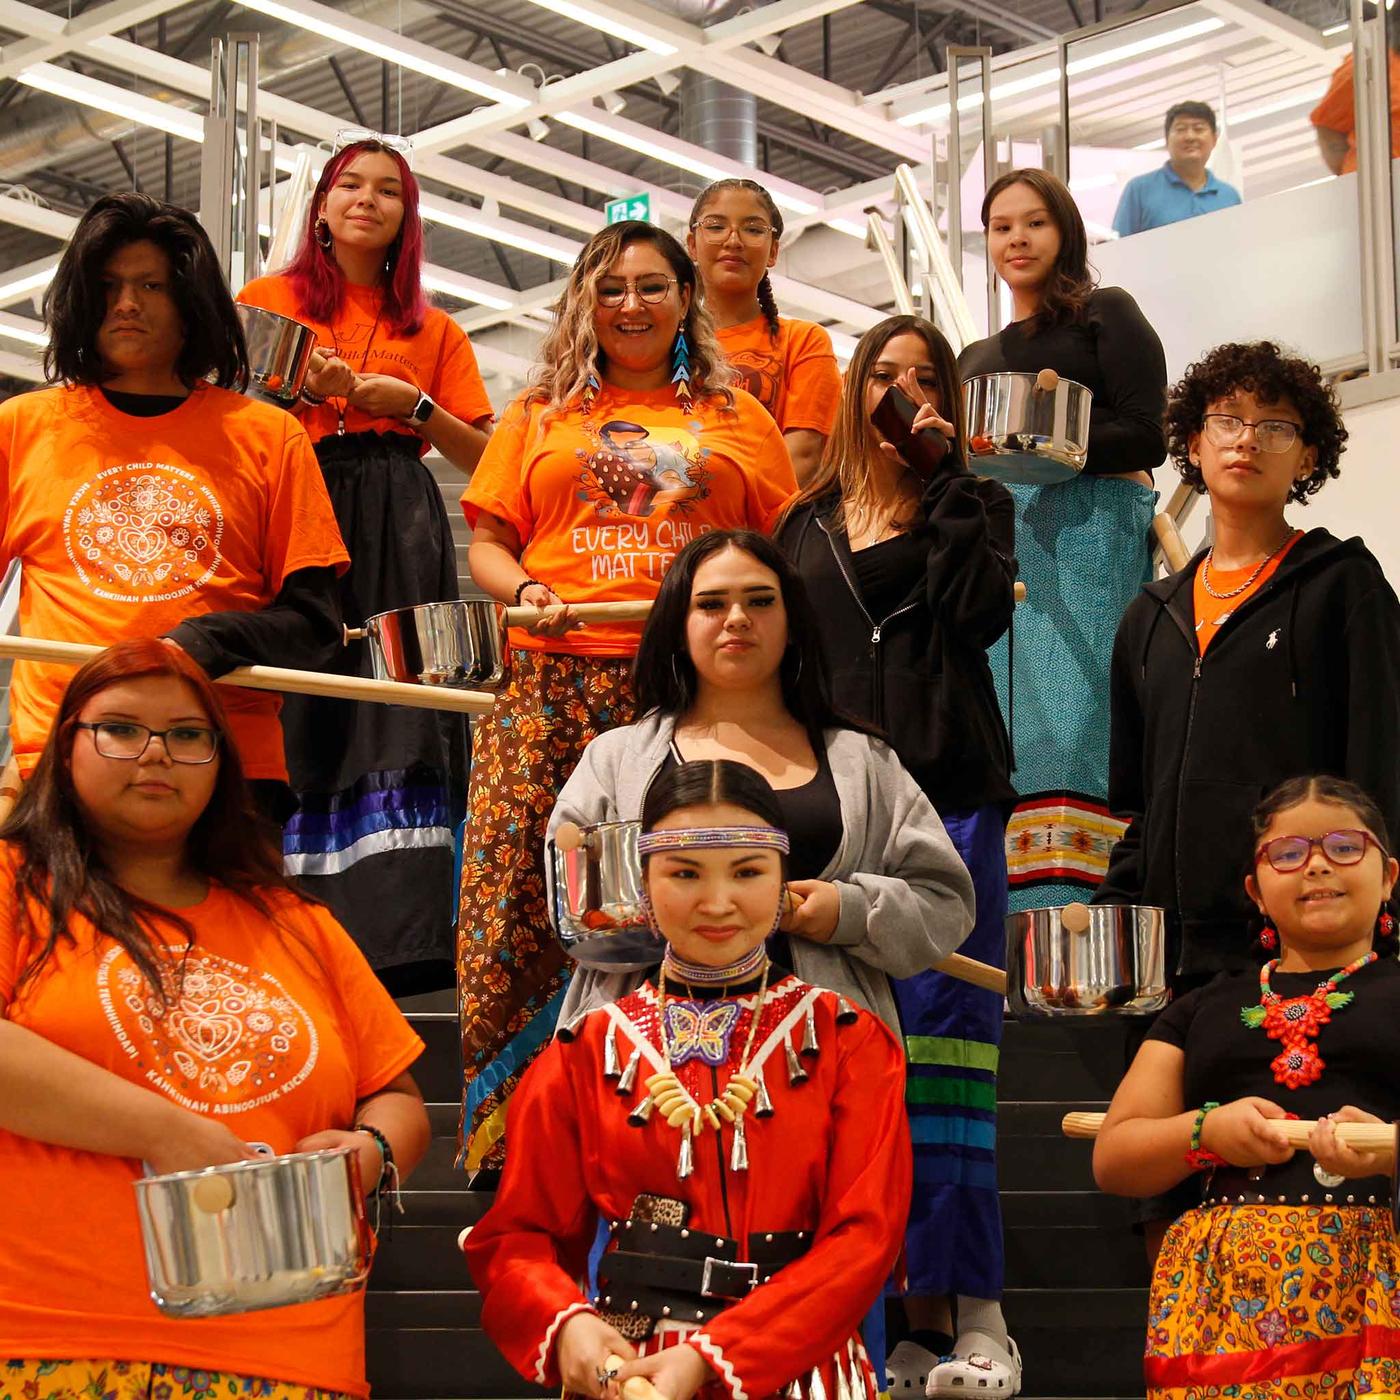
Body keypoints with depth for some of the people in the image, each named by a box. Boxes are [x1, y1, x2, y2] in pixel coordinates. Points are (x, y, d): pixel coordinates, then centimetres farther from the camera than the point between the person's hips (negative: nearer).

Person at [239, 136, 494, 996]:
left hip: (398, 533, 1)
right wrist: (302, 388, -6)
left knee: (396, 727, -13)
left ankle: (396, 941, -21)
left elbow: (485, 456, 15)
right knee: (296, 724, -11)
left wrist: (413, 404, 0)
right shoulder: (267, 302, 17)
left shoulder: (434, 332, 20)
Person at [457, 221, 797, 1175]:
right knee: (522, 892, -7)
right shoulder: (542, 416, 19)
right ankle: (501, 1129, -2)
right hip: (554, 680, 1)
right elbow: (487, 542, 15)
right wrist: (523, 591, -5)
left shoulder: (738, 420, 18)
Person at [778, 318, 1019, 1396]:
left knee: (942, 1042, -11)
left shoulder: (973, 504, 13)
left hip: (949, 794, -3)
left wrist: (944, 473, -4)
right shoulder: (808, 526, 22)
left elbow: (980, 610, -7)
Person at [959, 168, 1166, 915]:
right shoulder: (975, 358, 27)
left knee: (1071, 722, -19)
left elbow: (1145, 435, -2)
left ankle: (1073, 908, -27)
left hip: (1091, 526, -6)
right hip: (1000, 539, 6)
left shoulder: (1106, 314, 10)